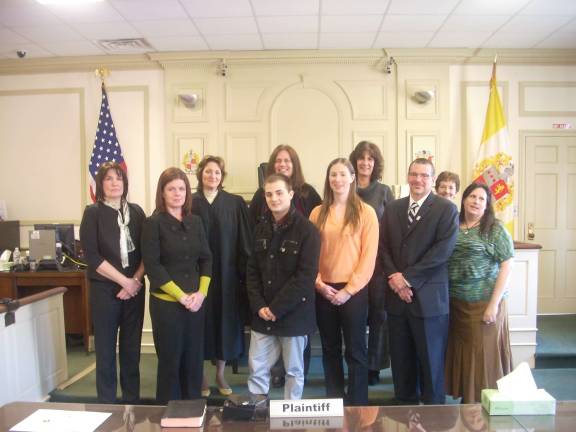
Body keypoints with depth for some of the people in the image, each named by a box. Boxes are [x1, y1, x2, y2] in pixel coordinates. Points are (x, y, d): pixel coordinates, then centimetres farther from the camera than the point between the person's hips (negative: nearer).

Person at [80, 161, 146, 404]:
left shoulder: (136, 212, 6)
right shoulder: (93, 213, -3)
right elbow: (92, 256, -10)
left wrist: (136, 280, -10)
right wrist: (124, 281, -13)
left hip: (134, 288, 3)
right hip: (105, 289, -3)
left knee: (132, 347, 10)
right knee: (106, 349, 5)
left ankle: (132, 402, 23)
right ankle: (107, 406, 18)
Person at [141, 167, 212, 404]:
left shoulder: (195, 222, 7)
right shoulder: (154, 223, -6)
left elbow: (206, 258, 8)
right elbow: (152, 266, -11)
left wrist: (201, 292, -5)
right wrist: (181, 296, -13)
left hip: (196, 302, 4)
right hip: (166, 303, -4)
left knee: (194, 359, 12)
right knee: (170, 360, 7)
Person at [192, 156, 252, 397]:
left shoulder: (236, 203, 2)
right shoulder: (190, 203, 1)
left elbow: (244, 242, 0)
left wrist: (244, 273, -6)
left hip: (226, 273, 1)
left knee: (225, 320, 8)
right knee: (201, 321, 6)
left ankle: (220, 374, 25)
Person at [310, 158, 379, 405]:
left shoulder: (366, 212, -3)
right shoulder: (318, 213, 6)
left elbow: (369, 256, -7)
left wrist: (349, 290, -12)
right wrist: (319, 283, -7)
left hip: (354, 291, -3)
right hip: (323, 290, 3)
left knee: (355, 350, 6)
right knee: (330, 349, 13)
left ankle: (358, 404, 21)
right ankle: (333, 401, 28)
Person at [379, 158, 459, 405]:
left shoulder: (446, 209, -3)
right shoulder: (393, 208, 12)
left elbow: (442, 251, -12)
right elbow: (383, 246, 7)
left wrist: (408, 277, -14)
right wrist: (393, 276, -8)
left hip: (428, 296, -4)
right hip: (397, 294, 4)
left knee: (431, 359, 8)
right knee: (400, 357, 13)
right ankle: (405, 402, 30)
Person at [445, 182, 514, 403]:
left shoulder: (495, 228, -4)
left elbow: (506, 265, -7)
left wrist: (494, 304, -14)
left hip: (483, 303, -4)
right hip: (455, 303, 4)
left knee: (482, 354, 3)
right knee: (459, 353, 13)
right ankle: (465, 399, 29)